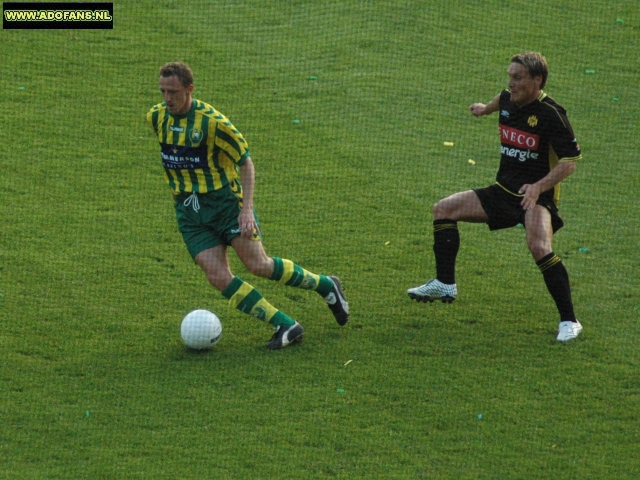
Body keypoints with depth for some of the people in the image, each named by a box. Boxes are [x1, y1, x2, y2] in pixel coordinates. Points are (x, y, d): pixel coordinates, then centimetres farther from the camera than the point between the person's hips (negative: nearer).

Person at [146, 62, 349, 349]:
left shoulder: (212, 122, -18)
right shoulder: (156, 118, -1)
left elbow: (245, 162, -10)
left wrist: (246, 209, -18)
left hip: (225, 199, -5)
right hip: (189, 211, 5)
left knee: (257, 265, -6)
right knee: (218, 277, -9)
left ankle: (326, 286, 18)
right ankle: (286, 326, -4)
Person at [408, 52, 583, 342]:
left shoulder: (550, 114, -19)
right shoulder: (508, 100, 2)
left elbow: (570, 161, -19)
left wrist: (539, 187, -32)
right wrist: (486, 109, 50)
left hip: (537, 198, -8)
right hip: (504, 191, 8)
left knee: (539, 247, -33)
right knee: (444, 209, 5)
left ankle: (569, 321, -24)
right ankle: (445, 285, 14)